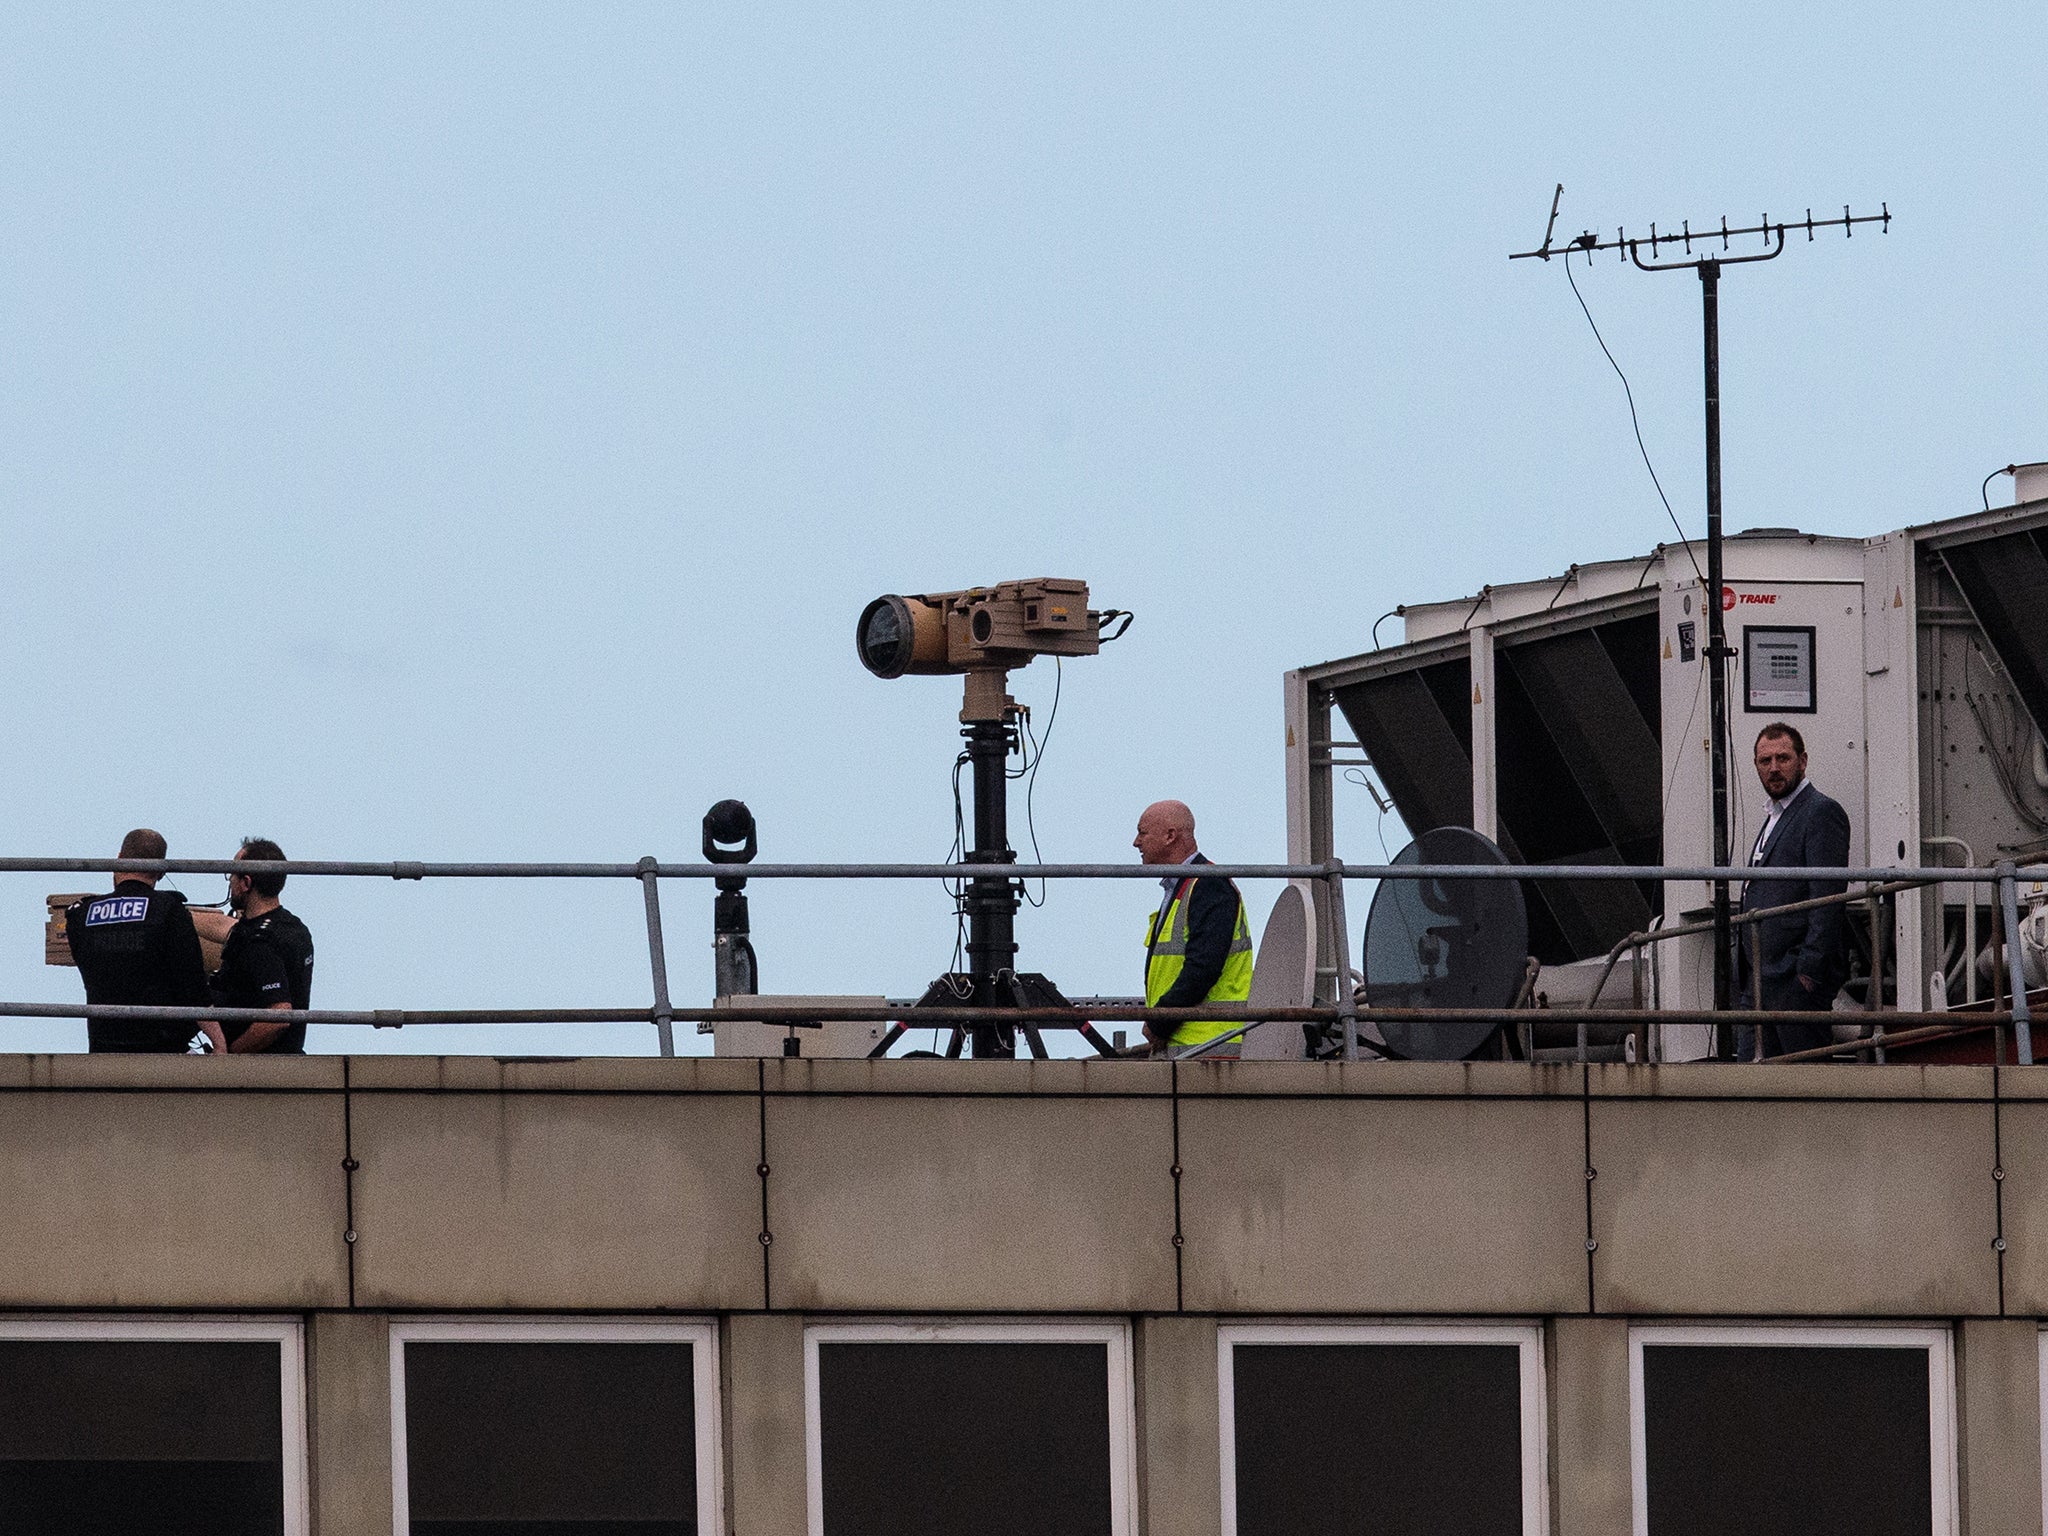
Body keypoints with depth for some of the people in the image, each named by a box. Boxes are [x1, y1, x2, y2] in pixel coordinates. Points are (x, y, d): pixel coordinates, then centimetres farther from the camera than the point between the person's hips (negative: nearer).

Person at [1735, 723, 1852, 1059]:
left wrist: (1809, 969, -21)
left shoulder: (1822, 813, -8)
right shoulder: (1775, 819, 23)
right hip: (1760, 981, 10)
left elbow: (1827, 900, -16)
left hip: (1797, 980, -10)